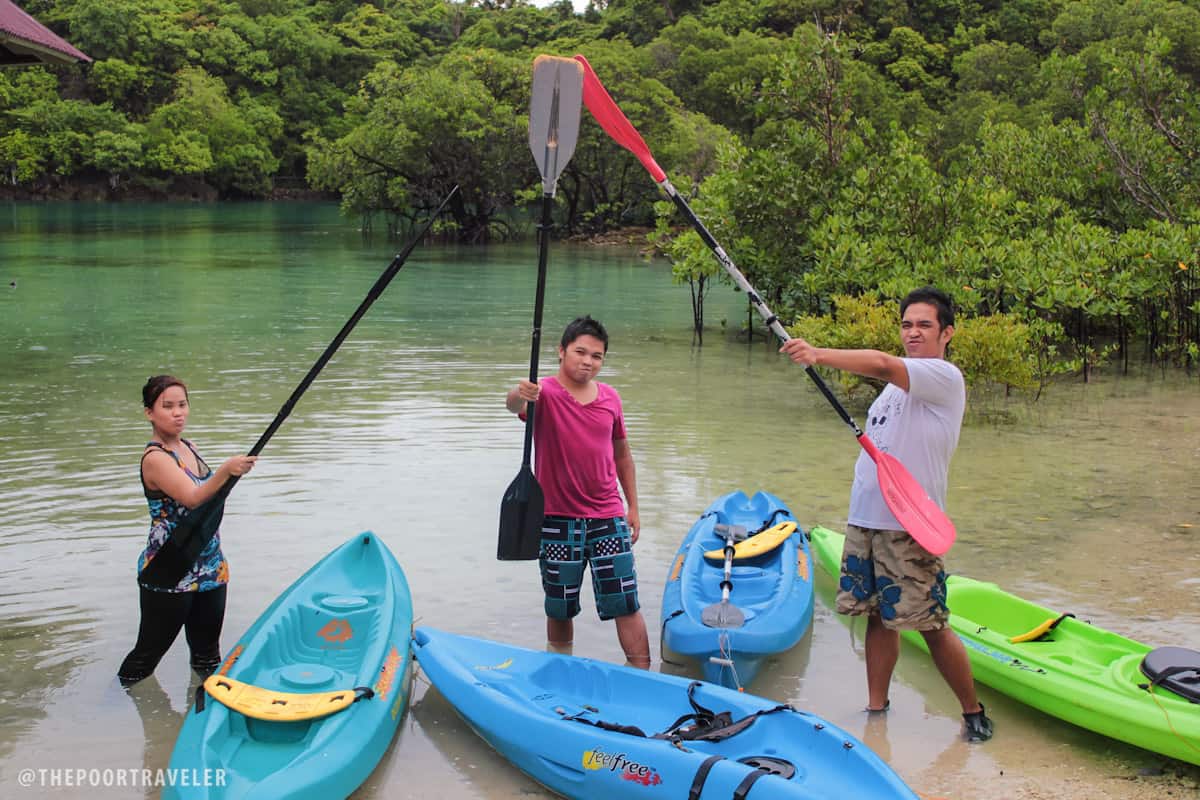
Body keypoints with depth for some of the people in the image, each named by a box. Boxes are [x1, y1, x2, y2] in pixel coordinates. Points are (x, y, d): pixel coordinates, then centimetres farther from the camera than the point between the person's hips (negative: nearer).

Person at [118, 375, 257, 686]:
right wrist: (225, 471, -47)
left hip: (209, 570, 7)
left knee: (207, 655, 17)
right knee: (148, 653, 7)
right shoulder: (155, 458, -18)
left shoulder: (188, 448, 7)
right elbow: (192, 498, -33)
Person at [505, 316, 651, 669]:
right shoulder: (545, 393, -8)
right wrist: (520, 396, -57)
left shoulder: (610, 397, 5)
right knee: (560, 609, 10)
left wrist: (633, 507, 14)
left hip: (608, 518, 3)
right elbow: (514, 404, -33)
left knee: (626, 604, 1)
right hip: (557, 520, -2)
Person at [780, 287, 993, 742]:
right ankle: (876, 710, 22)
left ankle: (973, 711, 15)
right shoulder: (899, 384, 19)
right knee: (878, 617, 12)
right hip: (865, 518, 8)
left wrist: (818, 355, -36)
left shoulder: (945, 377, -10)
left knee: (932, 628, -3)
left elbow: (881, 365, -28)